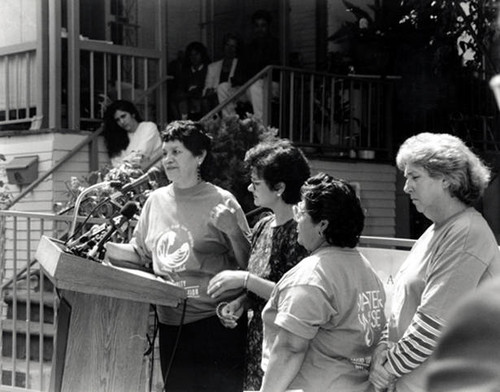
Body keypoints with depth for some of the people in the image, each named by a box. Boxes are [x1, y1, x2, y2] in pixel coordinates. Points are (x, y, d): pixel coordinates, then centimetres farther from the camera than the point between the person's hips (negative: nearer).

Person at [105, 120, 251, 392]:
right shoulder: (156, 200, 8)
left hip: (215, 322, -5)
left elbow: (249, 264, -6)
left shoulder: (220, 202, -7)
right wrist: (102, 247, 2)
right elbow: (139, 253, 16)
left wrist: (232, 230, -22)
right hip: (171, 323, 5)